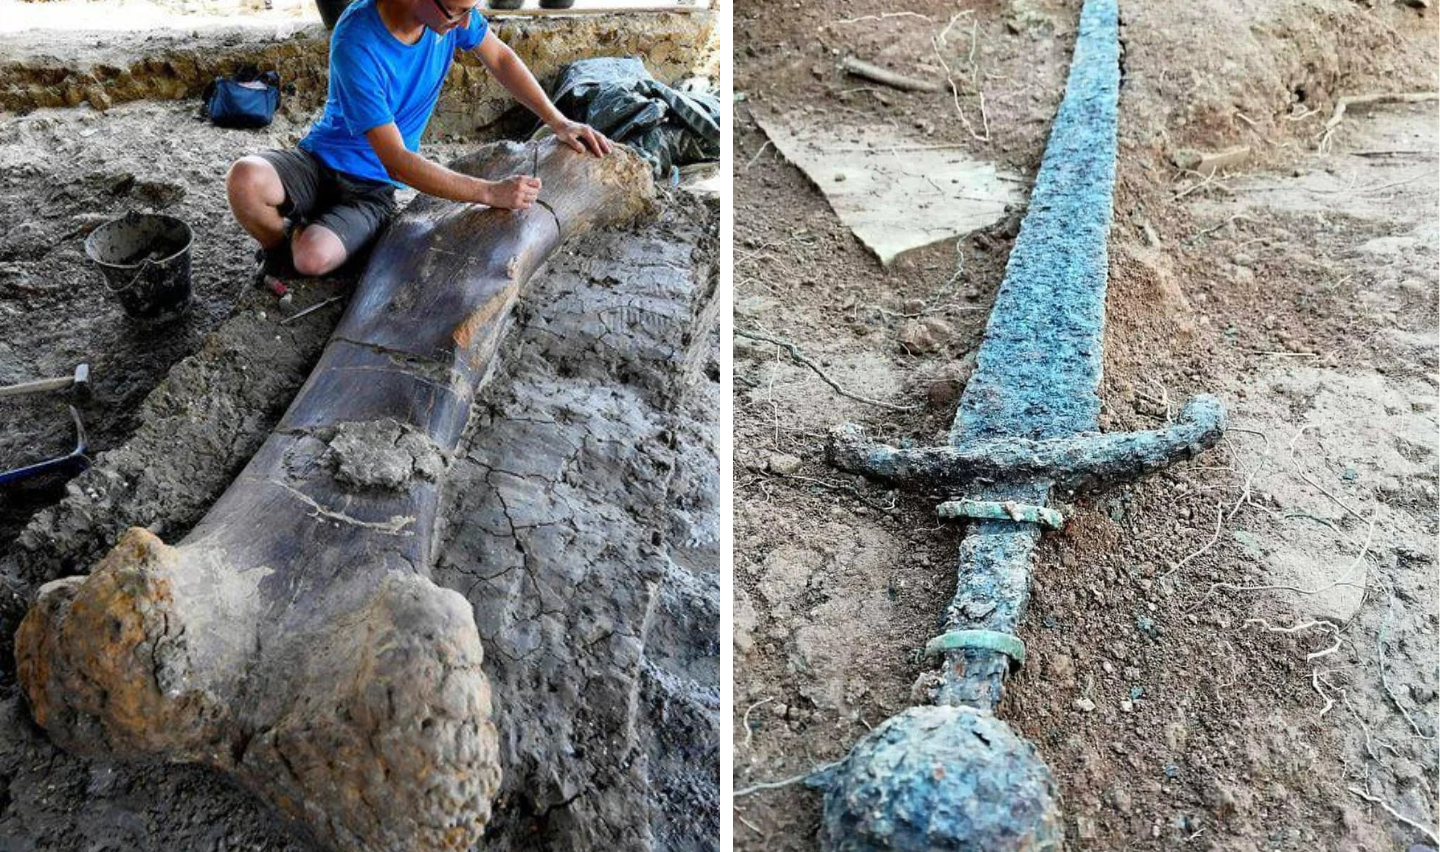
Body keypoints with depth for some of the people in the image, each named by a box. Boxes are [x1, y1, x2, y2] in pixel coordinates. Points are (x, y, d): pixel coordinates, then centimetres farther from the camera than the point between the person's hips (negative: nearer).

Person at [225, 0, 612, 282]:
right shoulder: (356, 45, -29)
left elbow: (500, 57, 8)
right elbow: (397, 162, -28)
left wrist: (558, 121, -1)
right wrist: (491, 193, -30)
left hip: (370, 187, 2)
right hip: (319, 161, -2)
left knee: (314, 258, -30)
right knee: (245, 178, -34)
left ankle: (301, 245, 9)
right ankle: (282, 248, 0)